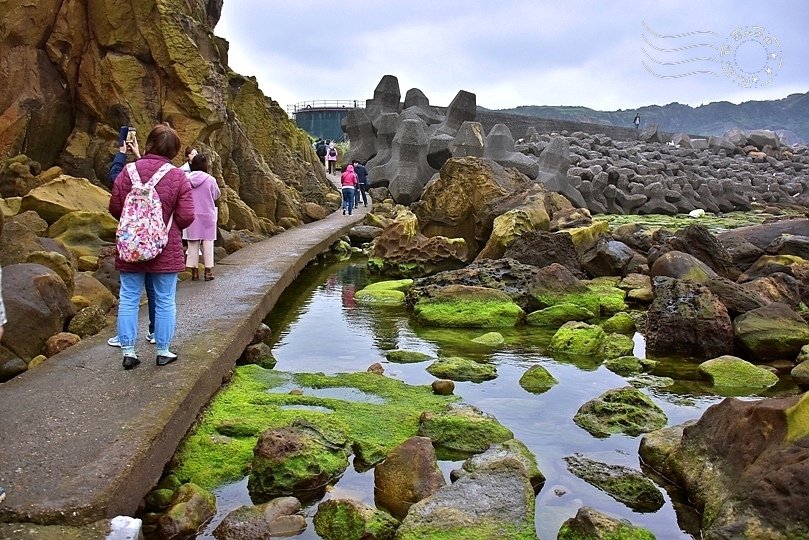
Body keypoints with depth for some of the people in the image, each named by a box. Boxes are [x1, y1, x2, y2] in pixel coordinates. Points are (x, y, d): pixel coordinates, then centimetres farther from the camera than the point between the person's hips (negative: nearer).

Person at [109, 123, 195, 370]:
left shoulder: (128, 171, -5)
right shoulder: (178, 177, -10)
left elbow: (114, 208, 0)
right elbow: (186, 217, -10)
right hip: (166, 250, -2)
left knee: (128, 299, 11)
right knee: (164, 301, 9)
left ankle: (128, 351, 14)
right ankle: (163, 351, 17)